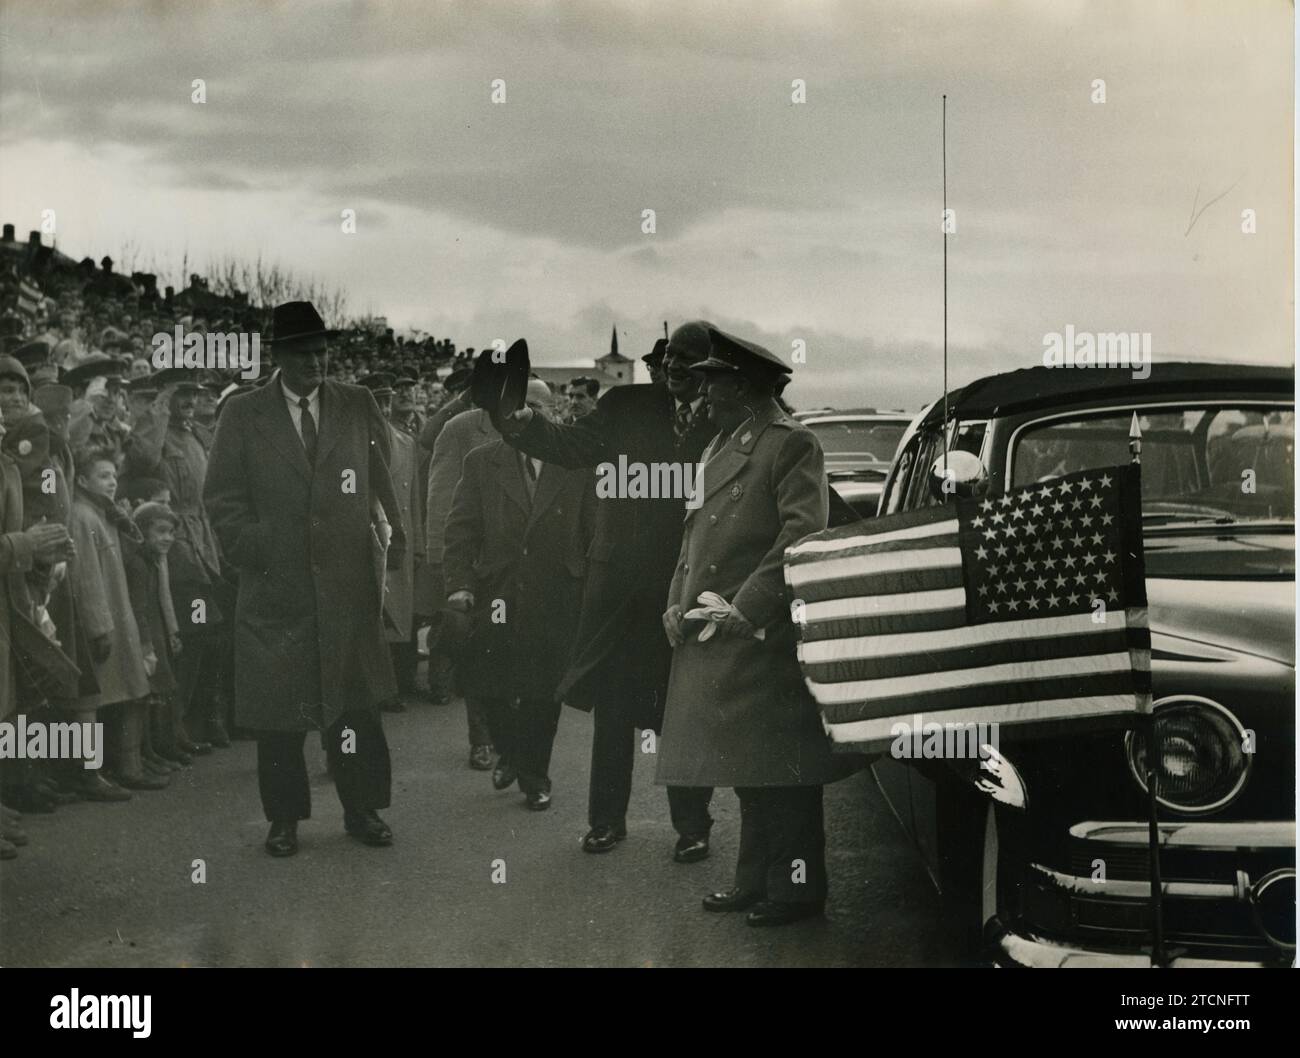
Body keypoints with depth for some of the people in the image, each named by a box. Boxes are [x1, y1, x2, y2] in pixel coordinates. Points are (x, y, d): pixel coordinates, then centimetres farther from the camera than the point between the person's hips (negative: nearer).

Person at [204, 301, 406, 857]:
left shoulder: (359, 407, 8)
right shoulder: (241, 414, 4)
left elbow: (381, 486, 10)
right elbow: (222, 498, 2)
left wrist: (389, 546, 3)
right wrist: (257, 553, -7)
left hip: (349, 583, 1)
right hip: (275, 584, -1)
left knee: (355, 701, 5)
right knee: (277, 707, 5)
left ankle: (362, 809, 17)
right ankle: (283, 818, 16)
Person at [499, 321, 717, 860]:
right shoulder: (627, 405, 4)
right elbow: (571, 446, -2)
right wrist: (524, 425, -19)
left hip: (686, 587, -2)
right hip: (618, 579, 2)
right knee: (612, 704, 9)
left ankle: (692, 825, 20)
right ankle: (607, 819, 22)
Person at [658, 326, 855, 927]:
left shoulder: (791, 444, -8)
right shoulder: (719, 447, 20)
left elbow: (802, 535, -18)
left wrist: (747, 607, -23)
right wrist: (677, 602, 8)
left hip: (764, 638, -9)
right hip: (713, 641, 9)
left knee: (781, 774, -1)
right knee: (746, 770, 16)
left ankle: (797, 889, 9)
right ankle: (755, 882, 26)